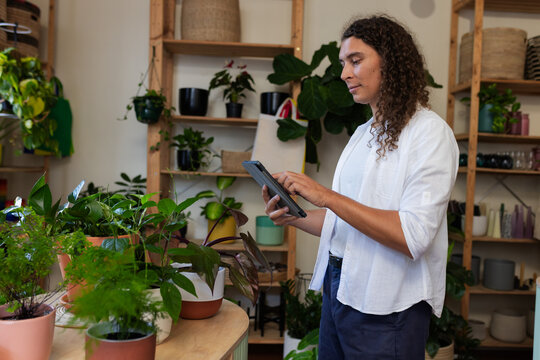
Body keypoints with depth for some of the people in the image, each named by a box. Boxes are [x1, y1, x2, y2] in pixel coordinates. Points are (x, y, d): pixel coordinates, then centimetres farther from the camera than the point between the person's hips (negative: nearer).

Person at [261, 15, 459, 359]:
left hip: (387, 307, -7)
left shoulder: (430, 132, -12)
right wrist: (294, 217, -2)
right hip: (338, 288, 7)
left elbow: (413, 237, -23)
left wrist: (327, 196, -23)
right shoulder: (363, 134, 12)